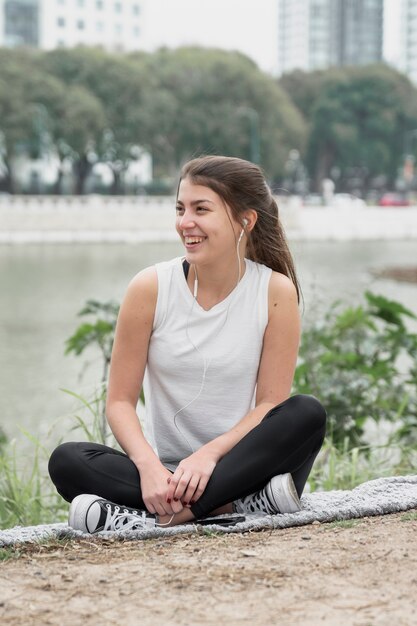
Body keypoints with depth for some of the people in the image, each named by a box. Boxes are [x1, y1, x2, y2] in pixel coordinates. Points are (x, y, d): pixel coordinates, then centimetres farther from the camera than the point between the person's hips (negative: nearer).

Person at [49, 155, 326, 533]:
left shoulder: (276, 292, -5)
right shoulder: (150, 289, -4)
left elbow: (271, 401, -7)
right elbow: (120, 401, -4)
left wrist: (210, 454, -23)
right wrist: (149, 466, -23)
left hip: (238, 462, 0)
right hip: (165, 471, 1)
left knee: (309, 414, -28)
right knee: (66, 461, -25)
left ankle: (163, 516, -32)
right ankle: (239, 505, -32)